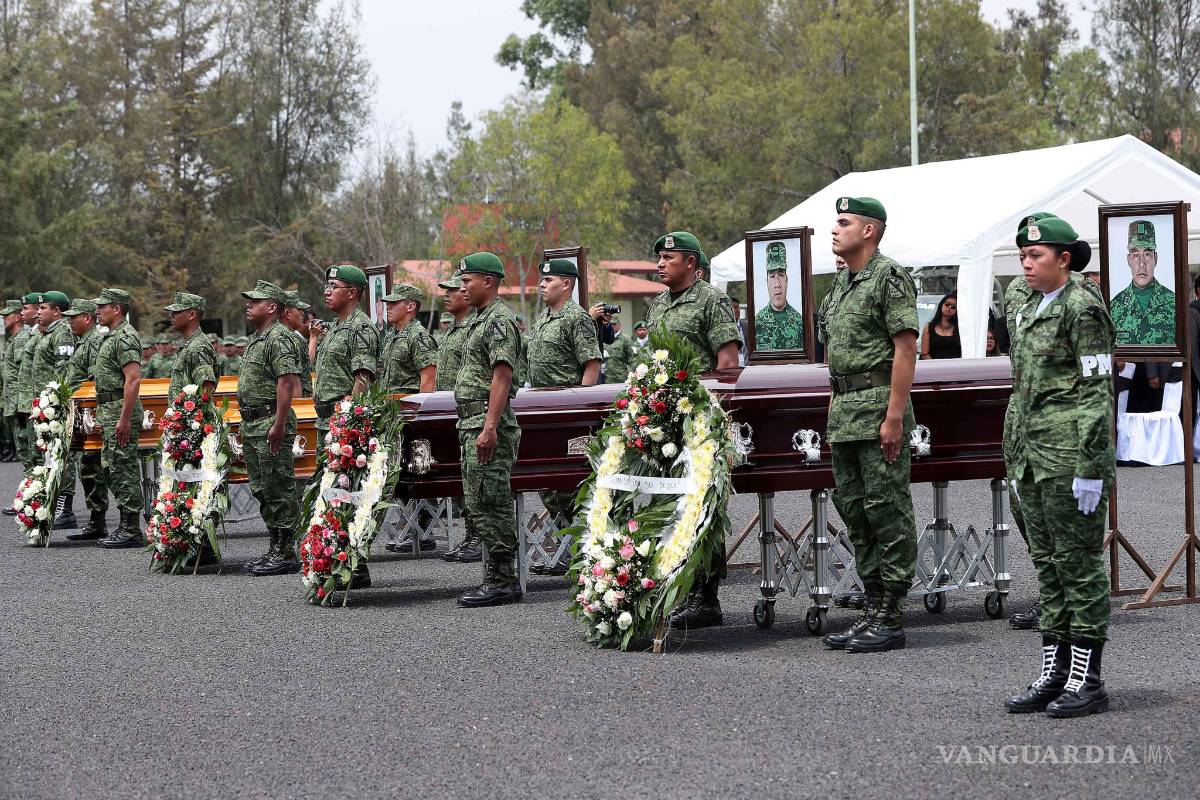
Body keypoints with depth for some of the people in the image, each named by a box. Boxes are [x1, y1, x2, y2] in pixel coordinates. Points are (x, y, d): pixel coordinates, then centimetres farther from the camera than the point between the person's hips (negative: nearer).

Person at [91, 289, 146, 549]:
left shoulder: (125, 337, -15)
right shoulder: (111, 337, 19)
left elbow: (133, 380, -23)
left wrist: (124, 418, -25)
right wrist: (103, 417, 24)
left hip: (121, 410, -11)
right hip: (108, 410, 11)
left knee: (124, 470, -8)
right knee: (110, 469, 13)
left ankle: (131, 531, -5)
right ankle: (125, 526, 18)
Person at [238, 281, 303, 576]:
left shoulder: (279, 339, -13)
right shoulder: (256, 339, 19)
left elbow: (287, 383, -21)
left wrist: (279, 424, -26)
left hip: (271, 421, -11)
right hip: (252, 424, 11)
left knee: (279, 490, -7)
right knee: (261, 490, 13)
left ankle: (285, 554, -5)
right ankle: (275, 548, 19)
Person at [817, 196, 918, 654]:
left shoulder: (890, 278, -10)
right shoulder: (841, 283, 18)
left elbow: (905, 350, -15)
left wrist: (894, 416, -20)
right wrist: (835, 413, 18)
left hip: (879, 408, -10)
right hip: (844, 411, 10)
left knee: (888, 511, -6)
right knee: (853, 510, 11)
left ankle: (891, 619, -3)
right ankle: (872, 611, 17)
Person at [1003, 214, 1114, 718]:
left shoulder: (1082, 309, -10)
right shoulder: (1029, 312, 16)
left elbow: (1097, 392, -14)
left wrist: (1091, 469, -18)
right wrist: (1021, 458, 19)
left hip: (1074, 454, -9)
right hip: (1037, 455, 9)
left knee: (1080, 562, -4)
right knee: (1047, 563, 11)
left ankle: (1086, 681, 1)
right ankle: (1053, 674, 16)